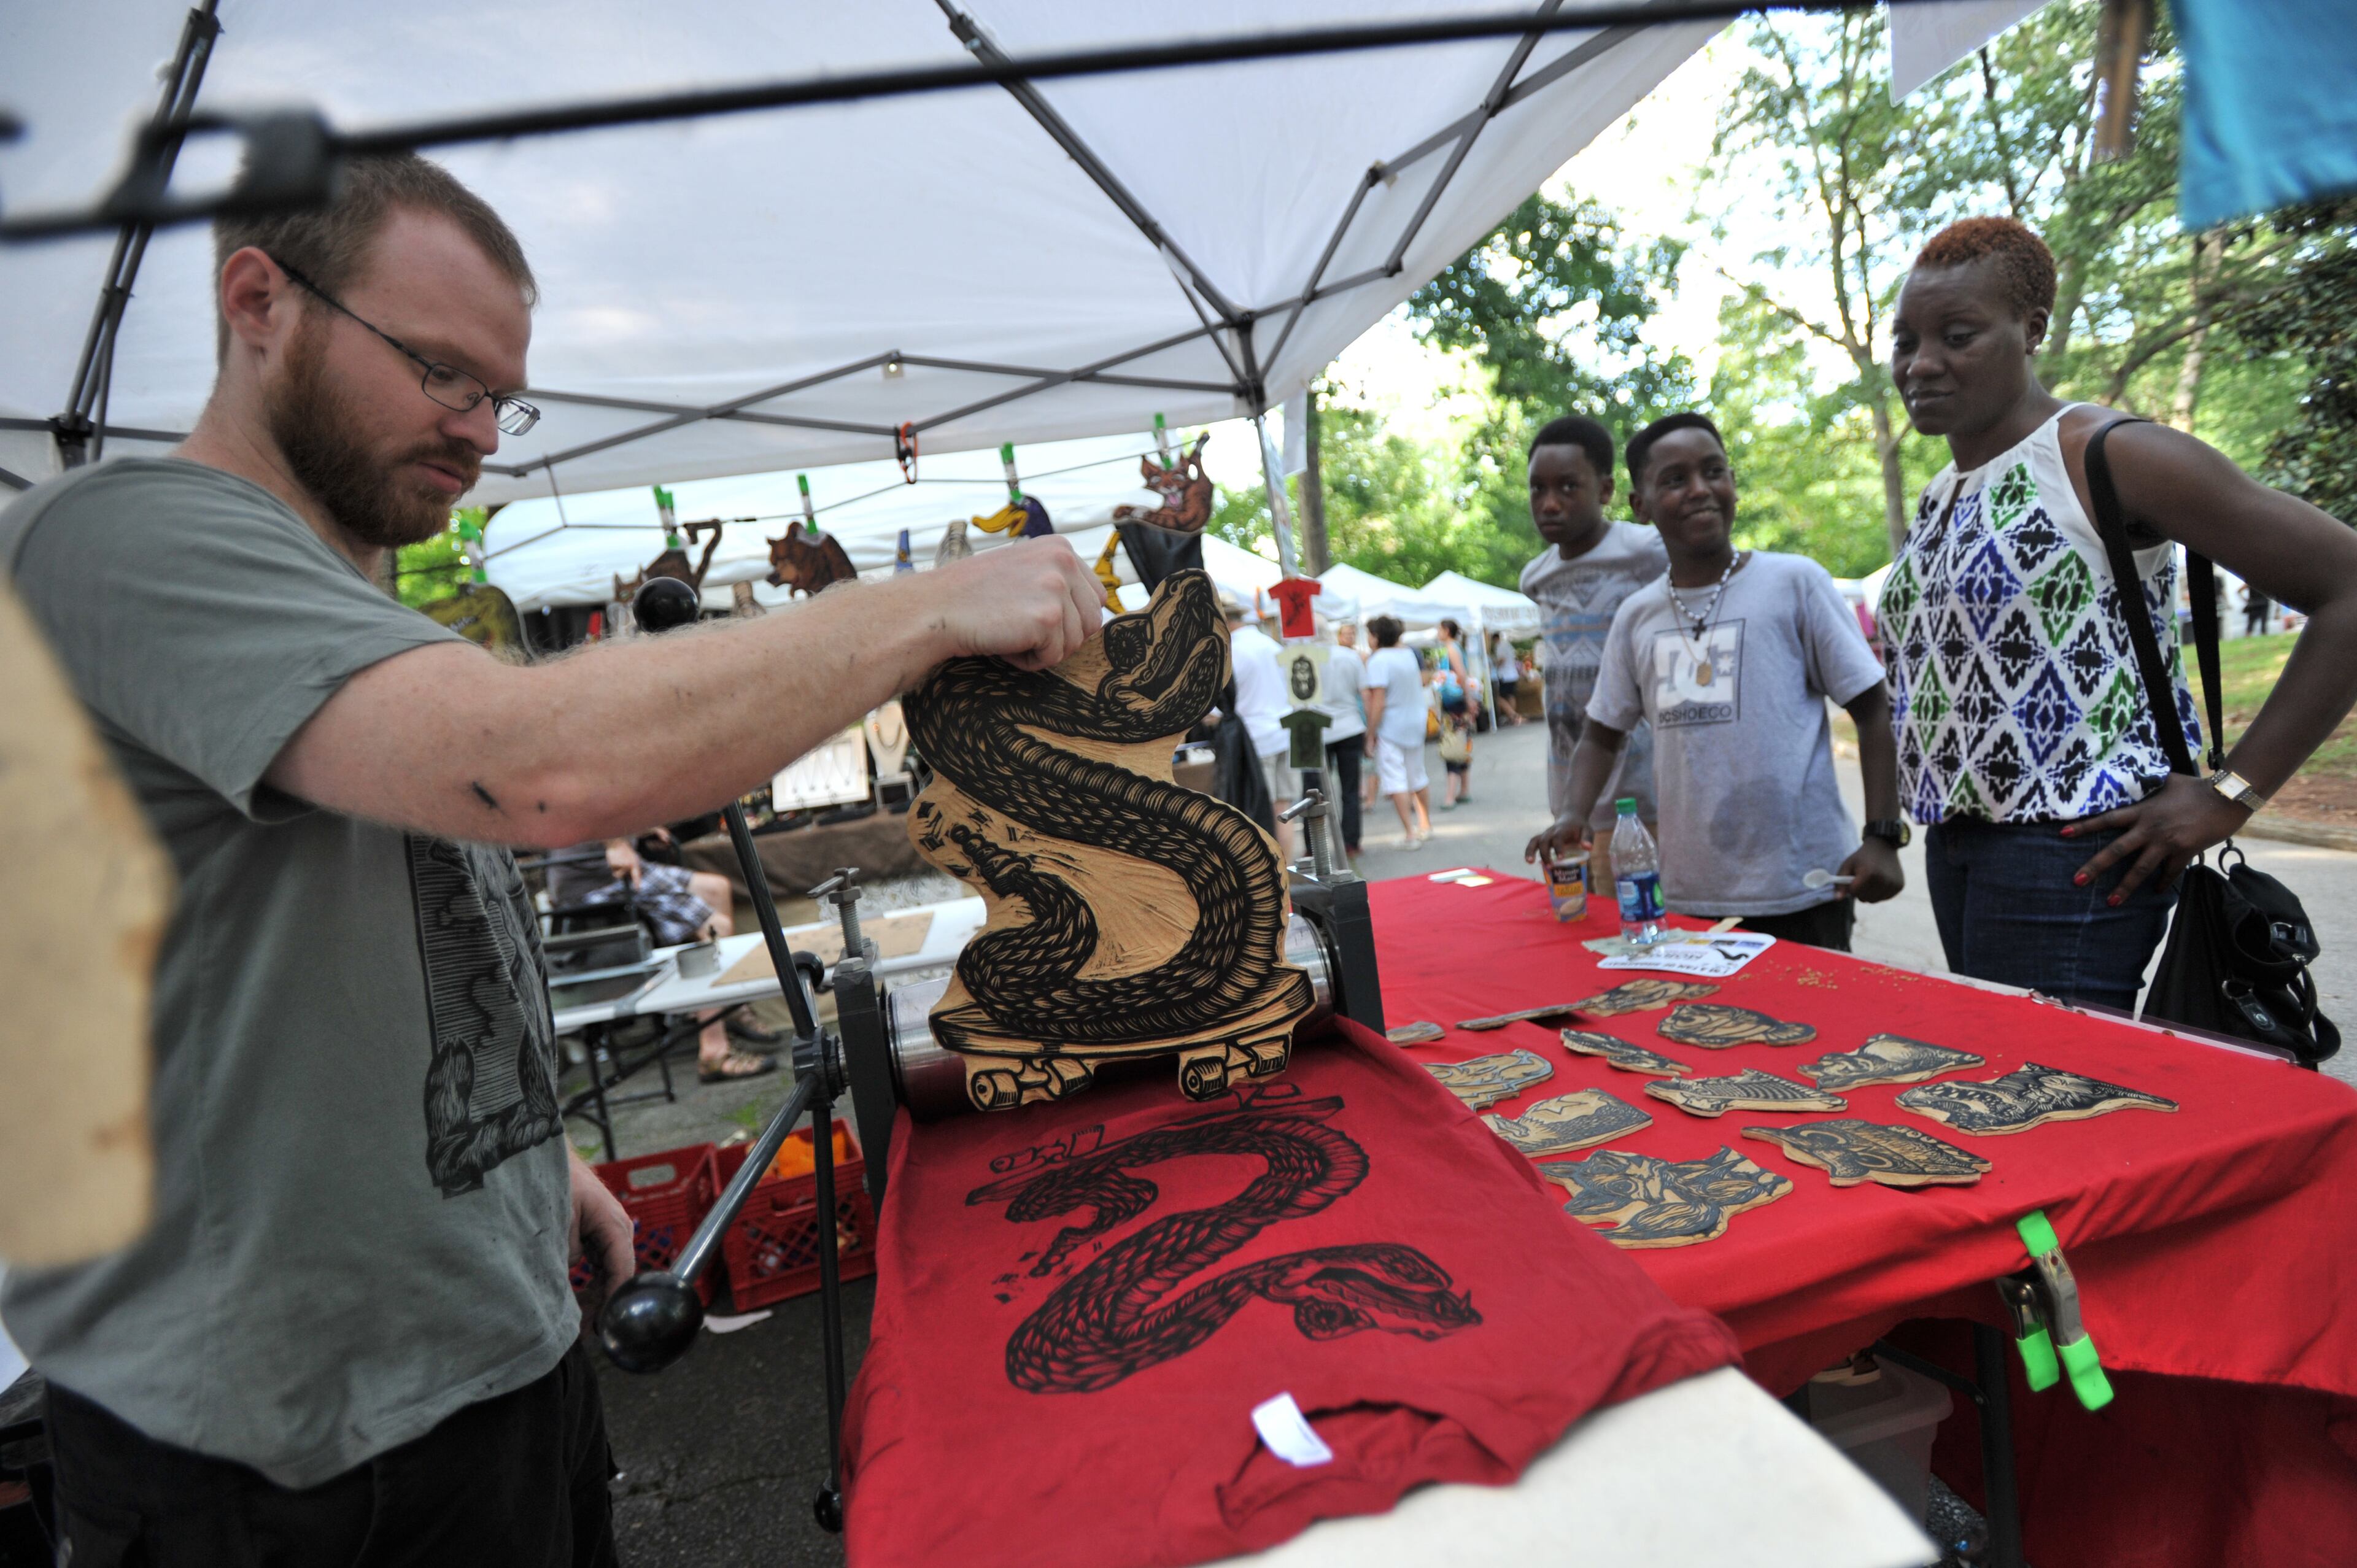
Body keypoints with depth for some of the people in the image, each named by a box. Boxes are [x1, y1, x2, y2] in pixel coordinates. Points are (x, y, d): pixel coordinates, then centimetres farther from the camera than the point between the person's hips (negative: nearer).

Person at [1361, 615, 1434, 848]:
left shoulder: (1378, 660, -16)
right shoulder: (1409, 655, 6)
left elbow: (1378, 702, -20)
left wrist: (1370, 735, -16)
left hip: (1390, 727, -8)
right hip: (1415, 723, 8)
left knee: (1395, 780, -4)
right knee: (1418, 776, 19)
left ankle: (1411, 834, -6)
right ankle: (1426, 825, 32)